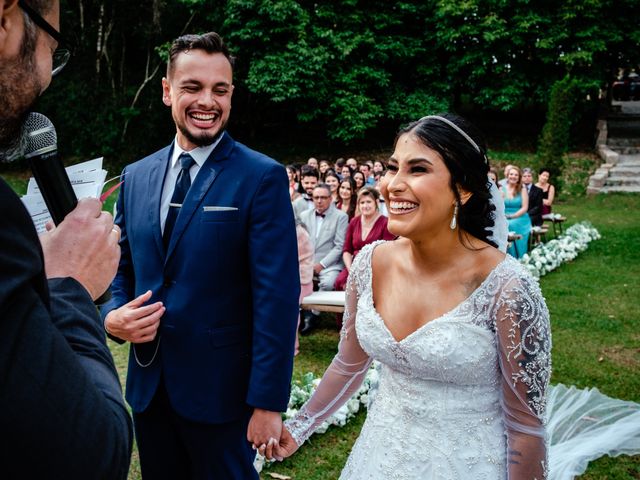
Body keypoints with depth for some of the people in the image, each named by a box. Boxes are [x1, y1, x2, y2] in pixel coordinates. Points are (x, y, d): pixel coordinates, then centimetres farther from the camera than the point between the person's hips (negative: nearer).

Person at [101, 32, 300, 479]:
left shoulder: (262, 177, -11)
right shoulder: (136, 177, 6)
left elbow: (277, 296, -15)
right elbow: (122, 269, 14)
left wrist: (268, 402, -17)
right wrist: (112, 316, -7)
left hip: (221, 388, -5)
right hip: (148, 385, 5)